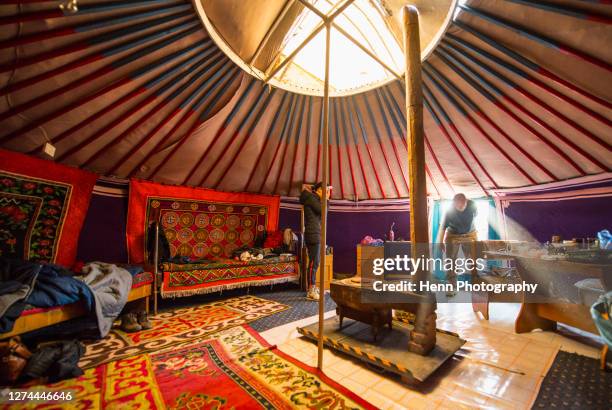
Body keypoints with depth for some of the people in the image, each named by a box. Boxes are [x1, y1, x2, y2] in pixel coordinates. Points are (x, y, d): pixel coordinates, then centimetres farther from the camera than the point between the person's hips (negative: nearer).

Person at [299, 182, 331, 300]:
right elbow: (323, 211, -15)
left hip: (316, 235, 10)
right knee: (314, 263, -7)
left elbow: (322, 213, 19)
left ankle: (313, 287, 25)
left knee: (315, 262, 14)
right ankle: (310, 292, 0)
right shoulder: (311, 198, -9)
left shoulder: (314, 199, 20)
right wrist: (326, 199, -3)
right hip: (313, 235, -10)